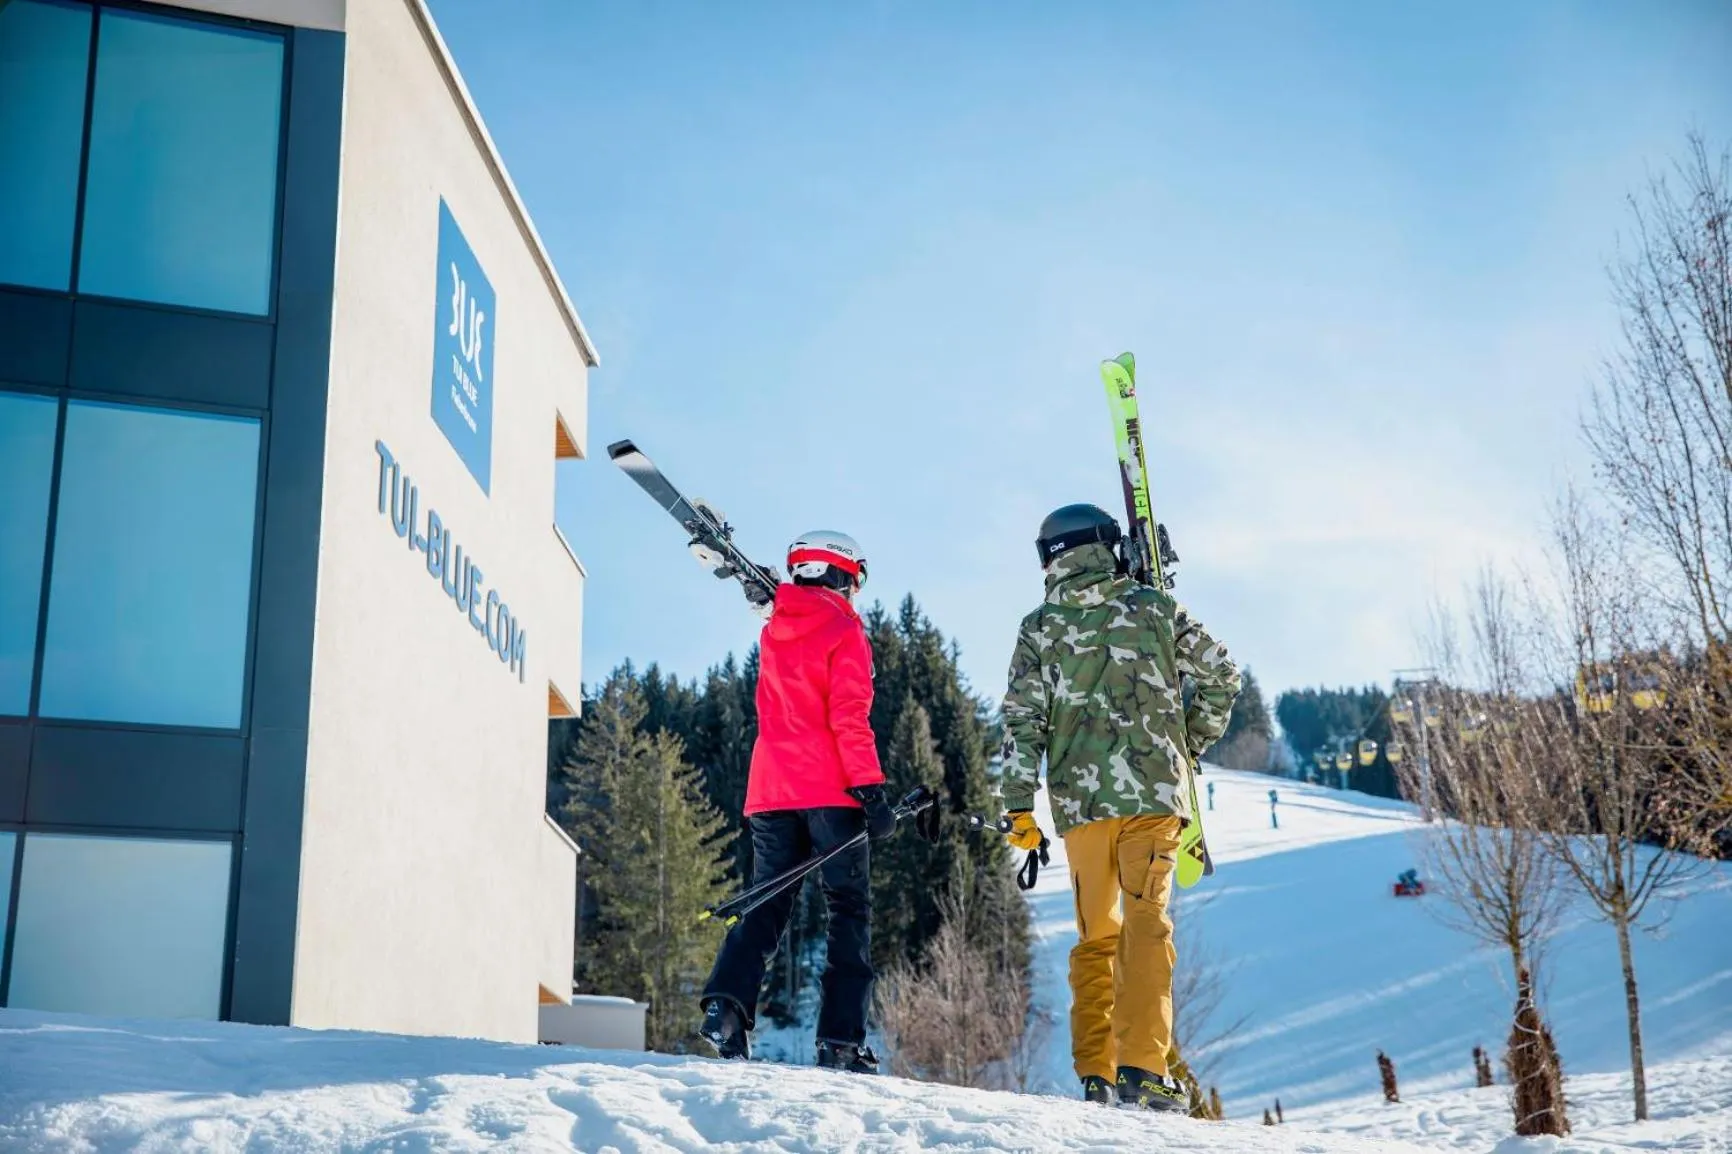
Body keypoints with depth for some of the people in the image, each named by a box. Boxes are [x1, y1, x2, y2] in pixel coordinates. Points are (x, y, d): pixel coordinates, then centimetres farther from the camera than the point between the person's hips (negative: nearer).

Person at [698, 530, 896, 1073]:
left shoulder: (774, 631, 16)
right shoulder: (844, 633, -3)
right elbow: (849, 717, -12)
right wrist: (870, 790, -13)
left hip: (771, 792, 6)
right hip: (829, 791, -5)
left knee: (767, 906, 8)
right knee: (849, 912, 1)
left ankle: (727, 1003, -15)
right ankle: (841, 1040, -6)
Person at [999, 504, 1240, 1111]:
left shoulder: (1040, 626, 6)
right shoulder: (1152, 606, 7)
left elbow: (1023, 720, 1)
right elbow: (1221, 674, 9)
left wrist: (1019, 807, 1)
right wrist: (1191, 745, 21)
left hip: (1080, 797, 1)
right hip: (1151, 790, -1)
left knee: (1094, 937, 11)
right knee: (1146, 926, -3)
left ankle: (1095, 1075, 8)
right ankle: (1141, 1068, -13)